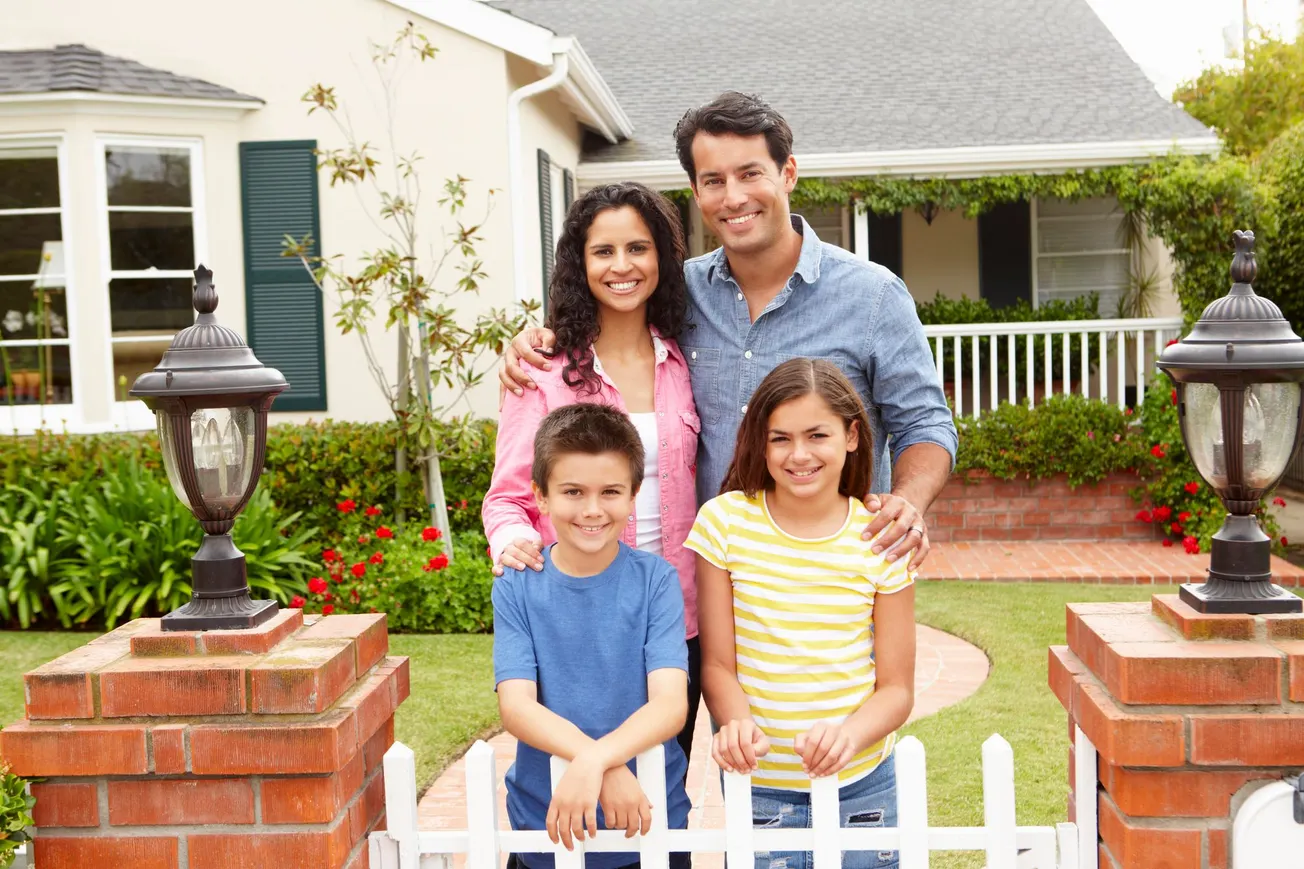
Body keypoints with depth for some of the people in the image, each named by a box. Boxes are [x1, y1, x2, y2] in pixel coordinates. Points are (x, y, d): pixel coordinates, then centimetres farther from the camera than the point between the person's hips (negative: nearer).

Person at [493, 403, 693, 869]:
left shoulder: (656, 579, -9)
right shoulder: (517, 587, -6)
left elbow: (671, 703, -17)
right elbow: (516, 705, -15)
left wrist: (594, 761, -34)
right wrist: (609, 769, -30)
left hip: (649, 822, 0)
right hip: (545, 827, 1)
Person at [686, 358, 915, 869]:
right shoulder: (726, 521, -5)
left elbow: (896, 688, 0)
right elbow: (717, 665, -3)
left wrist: (849, 733, -20)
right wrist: (739, 723, -23)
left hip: (864, 787, 1)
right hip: (758, 785, -1)